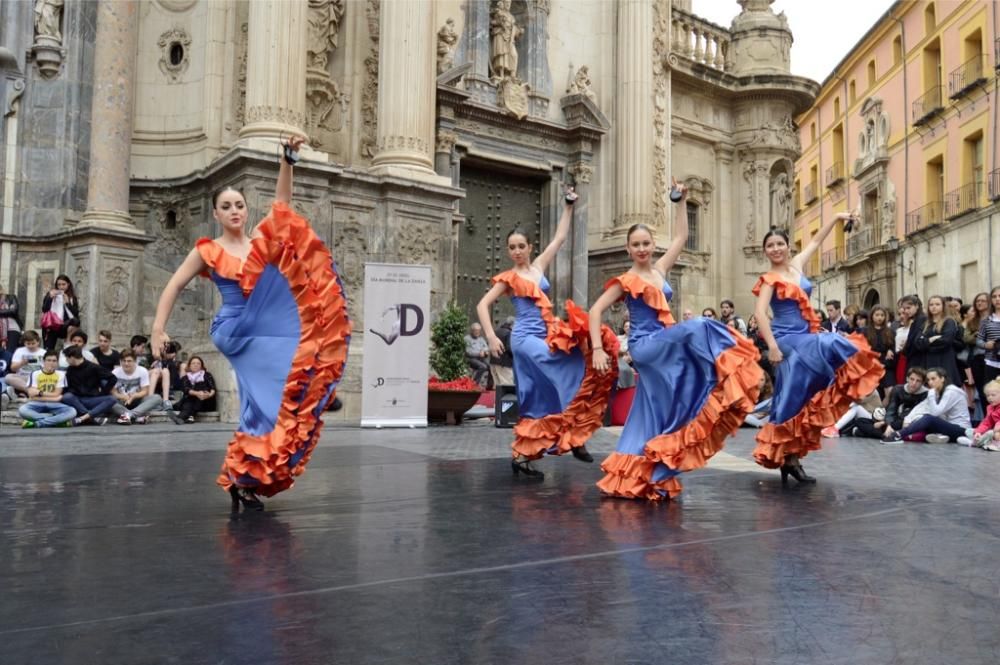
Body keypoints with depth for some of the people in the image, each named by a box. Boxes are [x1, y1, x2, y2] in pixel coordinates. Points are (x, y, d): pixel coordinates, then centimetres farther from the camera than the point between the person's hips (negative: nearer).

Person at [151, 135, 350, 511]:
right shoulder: (208, 252, 3)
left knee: (269, 404, 3)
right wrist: (158, 328, -10)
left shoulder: (262, 241, 11)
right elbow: (174, 286, 2)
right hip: (237, 333, -4)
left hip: (266, 334, 4)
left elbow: (281, 204, 2)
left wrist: (288, 160, -9)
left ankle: (245, 477, 14)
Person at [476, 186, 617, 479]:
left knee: (538, 399, 2)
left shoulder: (539, 266, 14)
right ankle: (572, 436, -11)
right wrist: (491, 337, -13)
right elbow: (482, 305, -1)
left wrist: (569, 206, 15)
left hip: (547, 336, 6)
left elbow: (560, 237, 18)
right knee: (566, 380, -19)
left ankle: (522, 455, 7)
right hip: (526, 337, -6)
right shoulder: (507, 278, 2)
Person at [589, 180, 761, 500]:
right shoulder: (625, 281, -3)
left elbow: (680, 237, 16)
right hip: (645, 346, -6)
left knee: (655, 413, 5)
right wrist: (598, 350, -14)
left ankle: (641, 477, 10)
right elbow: (595, 311, -5)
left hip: (664, 346, 6)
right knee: (698, 328, -27)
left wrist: (682, 202, 11)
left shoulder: (660, 270, 12)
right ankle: (721, 387, -25)